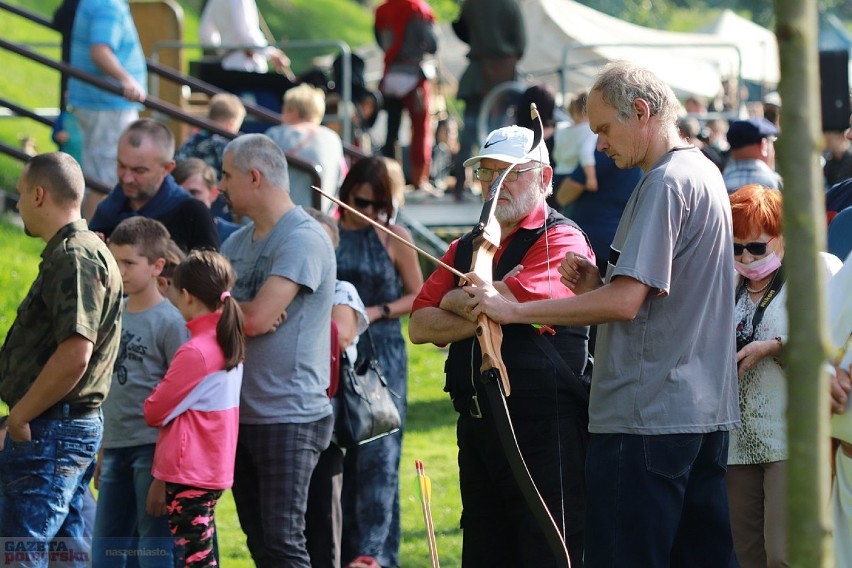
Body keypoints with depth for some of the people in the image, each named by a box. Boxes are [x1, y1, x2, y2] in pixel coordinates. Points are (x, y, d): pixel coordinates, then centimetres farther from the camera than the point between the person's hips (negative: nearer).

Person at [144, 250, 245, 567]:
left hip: (189, 473, -9)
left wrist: (149, 405, 8)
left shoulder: (196, 352, -19)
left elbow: (155, 412, -11)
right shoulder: (229, 344, 7)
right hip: (214, 469, 9)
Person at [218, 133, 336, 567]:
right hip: (241, 415, 9)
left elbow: (257, 318, -21)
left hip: (289, 419, -8)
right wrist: (238, 313, -13)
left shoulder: (303, 239, -12)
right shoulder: (237, 242, 15)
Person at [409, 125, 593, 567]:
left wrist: (454, 301, 0)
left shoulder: (561, 240, -5)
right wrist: (481, 318, -7)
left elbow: (508, 301, -19)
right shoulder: (466, 249, 18)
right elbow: (419, 326, 9)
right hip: (476, 426, 8)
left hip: (544, 429, -8)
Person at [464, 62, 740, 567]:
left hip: (647, 413, -10)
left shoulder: (666, 184, -14)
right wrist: (597, 284, 8)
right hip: (708, 410, 10)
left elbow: (625, 302, -20)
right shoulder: (706, 175, 18)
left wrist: (514, 309, -15)